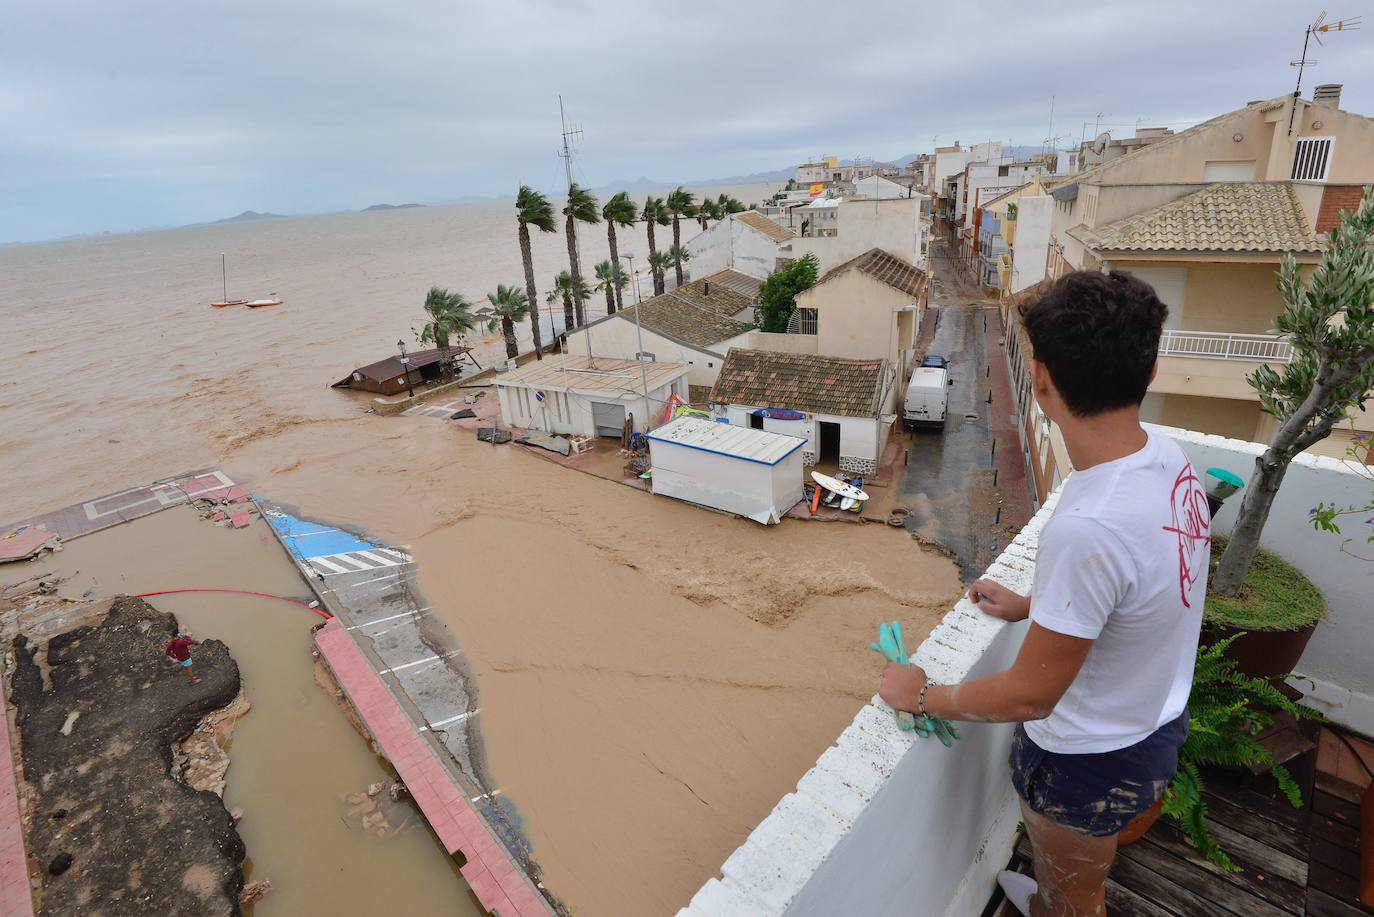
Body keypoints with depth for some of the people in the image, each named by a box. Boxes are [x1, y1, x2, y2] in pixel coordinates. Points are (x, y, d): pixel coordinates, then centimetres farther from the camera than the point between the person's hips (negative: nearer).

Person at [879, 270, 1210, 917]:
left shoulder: (1088, 528, -40)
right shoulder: (1168, 457, -12)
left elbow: (1028, 695, -28)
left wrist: (921, 696, -13)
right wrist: (1033, 606, 16)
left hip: (1091, 761, -8)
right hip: (1156, 720, 8)